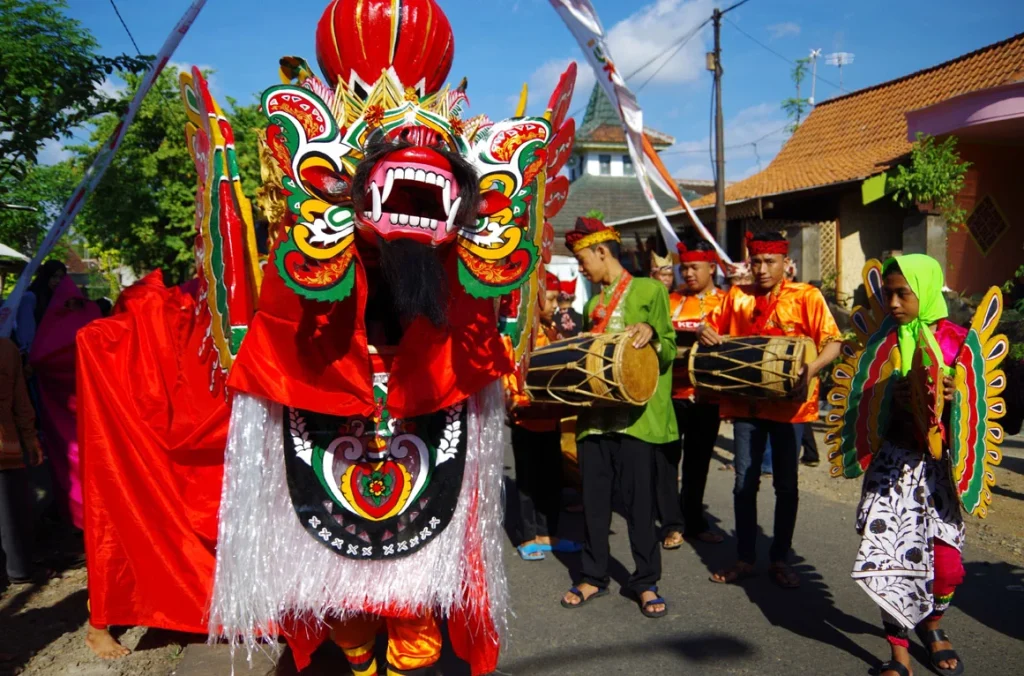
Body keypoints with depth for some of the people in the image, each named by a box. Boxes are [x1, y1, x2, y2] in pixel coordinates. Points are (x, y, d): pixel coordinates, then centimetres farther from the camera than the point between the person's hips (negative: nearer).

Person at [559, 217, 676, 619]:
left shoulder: (649, 291, 1)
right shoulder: (593, 304, 19)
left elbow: (669, 351, -1)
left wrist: (650, 333, -20)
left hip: (634, 415, -5)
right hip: (594, 414, 6)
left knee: (640, 502, 1)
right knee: (593, 501, 9)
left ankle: (646, 582, 15)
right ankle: (594, 577, 22)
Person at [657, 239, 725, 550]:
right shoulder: (671, 301, 8)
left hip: (706, 394, 0)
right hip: (671, 391, 1)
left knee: (698, 461, 12)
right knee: (666, 458, -2)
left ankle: (694, 521, 25)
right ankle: (672, 525, 7)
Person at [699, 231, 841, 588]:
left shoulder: (806, 296, -5)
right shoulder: (737, 295, 5)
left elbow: (832, 342, -10)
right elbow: (713, 327, 17)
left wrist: (810, 370, -28)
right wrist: (704, 332, -8)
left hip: (788, 402, -2)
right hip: (746, 401, 3)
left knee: (786, 484, 8)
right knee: (744, 482, 7)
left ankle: (780, 559, 23)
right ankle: (744, 557, 19)